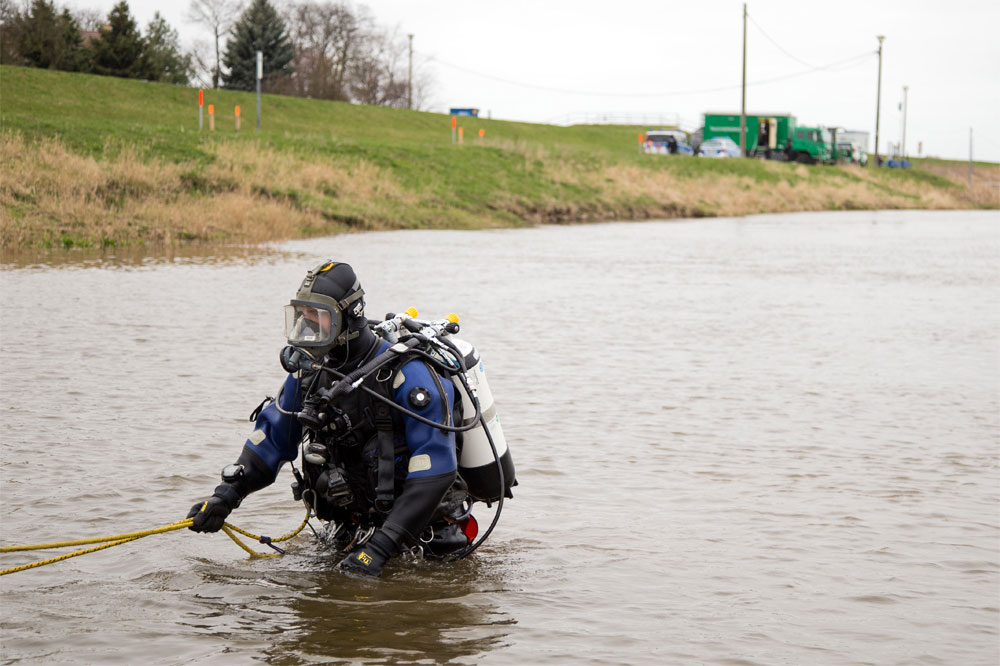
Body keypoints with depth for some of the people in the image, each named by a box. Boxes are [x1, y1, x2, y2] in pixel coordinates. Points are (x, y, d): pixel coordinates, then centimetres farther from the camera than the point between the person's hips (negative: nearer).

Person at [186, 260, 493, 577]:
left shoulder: (408, 375, -22)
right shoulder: (308, 371, 0)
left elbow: (434, 470, -26)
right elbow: (272, 437, 13)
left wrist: (381, 545, -31)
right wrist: (226, 495, 0)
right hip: (354, 529, 5)